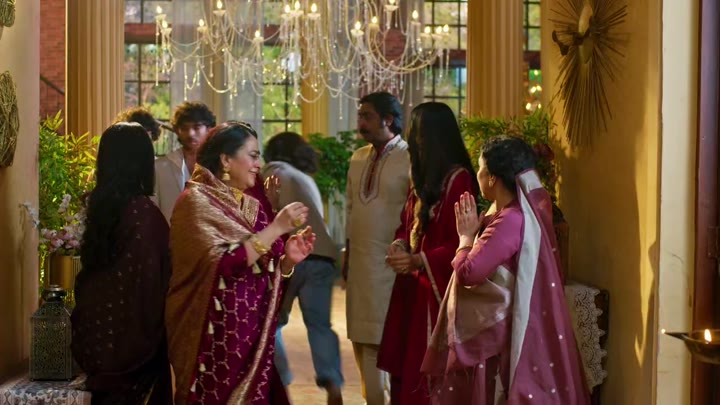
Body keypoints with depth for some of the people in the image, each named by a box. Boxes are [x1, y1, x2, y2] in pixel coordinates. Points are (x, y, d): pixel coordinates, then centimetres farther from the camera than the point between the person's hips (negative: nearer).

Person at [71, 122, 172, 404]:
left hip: (96, 330, 6)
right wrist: (154, 333, -6)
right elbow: (152, 277, -17)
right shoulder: (143, 210, -18)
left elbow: (92, 267, 10)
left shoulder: (99, 203, 1)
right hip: (130, 333, -6)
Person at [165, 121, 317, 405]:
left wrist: (287, 259, -6)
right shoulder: (197, 201, -10)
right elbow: (224, 265, -23)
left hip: (252, 334, 6)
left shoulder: (252, 206, 10)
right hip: (216, 337, -6)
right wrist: (277, 227, -20)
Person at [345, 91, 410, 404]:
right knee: (362, 338, 12)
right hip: (359, 263, 7)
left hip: (392, 264, -7)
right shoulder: (358, 158, 12)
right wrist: (347, 253, 15)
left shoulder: (411, 159, -9)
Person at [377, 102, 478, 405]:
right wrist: (399, 245, -2)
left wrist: (418, 261, -24)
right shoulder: (423, 178, 13)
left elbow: (460, 245, -19)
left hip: (437, 289, -8)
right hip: (411, 287, 8)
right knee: (405, 363, 10)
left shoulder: (458, 180, -16)